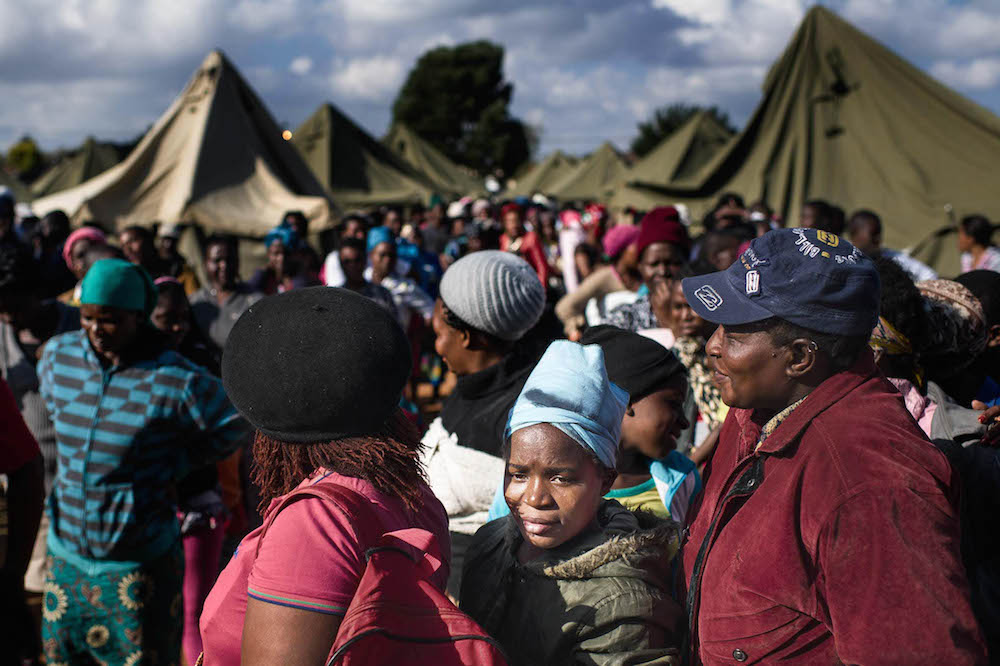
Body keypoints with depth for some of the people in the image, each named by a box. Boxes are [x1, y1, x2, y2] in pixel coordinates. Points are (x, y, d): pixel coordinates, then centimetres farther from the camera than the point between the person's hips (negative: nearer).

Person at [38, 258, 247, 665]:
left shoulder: (176, 381, -17)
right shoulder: (59, 355, -1)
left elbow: (231, 427, -2)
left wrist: (172, 466, -4)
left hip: (138, 561, -5)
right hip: (67, 551, 5)